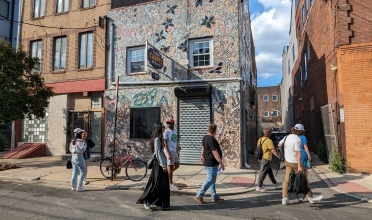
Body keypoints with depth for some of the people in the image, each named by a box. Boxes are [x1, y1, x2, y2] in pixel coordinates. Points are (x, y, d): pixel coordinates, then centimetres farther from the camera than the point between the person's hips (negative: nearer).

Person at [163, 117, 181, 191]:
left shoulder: (175, 130, 10)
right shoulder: (166, 131, -11)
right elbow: (165, 143, -14)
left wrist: (178, 146, 3)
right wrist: (168, 153, -21)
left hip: (175, 151, 7)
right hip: (170, 151, -7)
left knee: (177, 166, 14)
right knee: (170, 167, 0)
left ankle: (167, 174, 32)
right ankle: (171, 184, 11)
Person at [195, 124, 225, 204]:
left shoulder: (205, 137, 7)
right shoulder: (211, 139, -23)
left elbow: (203, 147, 22)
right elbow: (215, 152, -26)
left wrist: (202, 156, 37)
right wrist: (221, 162, -22)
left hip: (208, 162, 10)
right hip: (212, 163, -10)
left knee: (213, 180, 15)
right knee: (210, 180, -4)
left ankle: (215, 197, 23)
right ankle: (199, 196, 1)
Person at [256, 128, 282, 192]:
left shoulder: (260, 139, 6)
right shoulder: (269, 141, -18)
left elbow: (258, 148, 13)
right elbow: (273, 151, -18)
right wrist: (278, 156, -8)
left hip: (261, 157, 9)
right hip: (266, 159, -9)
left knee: (270, 171, 20)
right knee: (263, 172, 0)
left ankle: (275, 183, 33)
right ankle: (259, 187, 7)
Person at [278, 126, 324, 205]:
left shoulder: (286, 137, 2)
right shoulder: (297, 139, -19)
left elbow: (279, 145, 17)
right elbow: (298, 153, -25)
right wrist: (299, 166, -28)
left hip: (287, 161, 7)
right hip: (295, 162, -7)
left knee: (287, 179, 7)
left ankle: (285, 198, 8)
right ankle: (310, 197, 24)